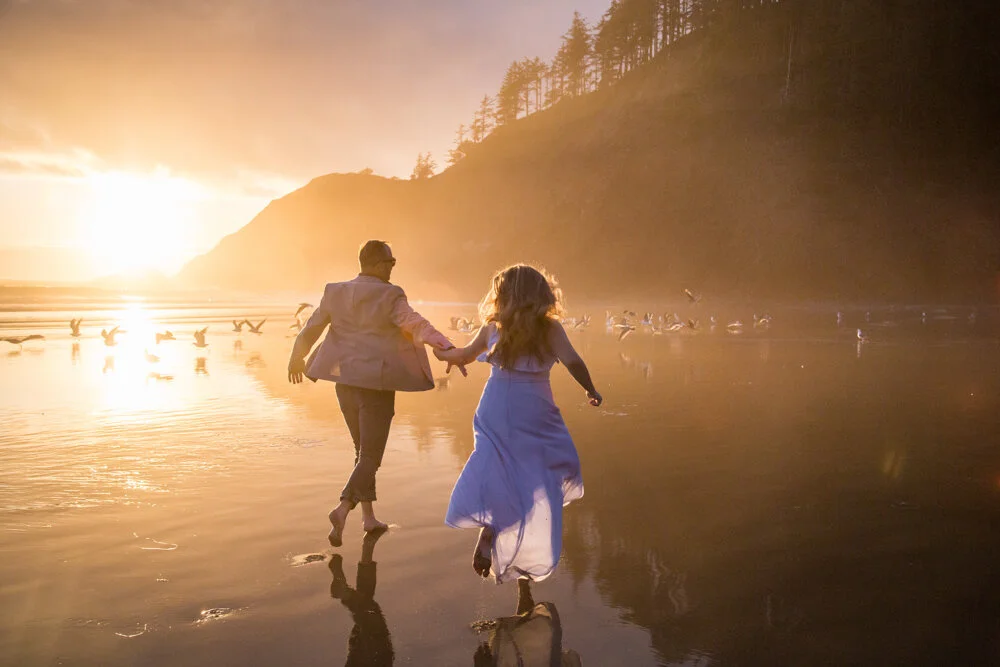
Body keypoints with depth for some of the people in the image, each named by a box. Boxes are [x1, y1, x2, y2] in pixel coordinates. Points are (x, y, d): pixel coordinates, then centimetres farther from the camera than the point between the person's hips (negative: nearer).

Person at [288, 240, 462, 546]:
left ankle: (368, 516, 24)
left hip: (345, 381, 6)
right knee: (370, 456, 1)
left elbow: (310, 329, 12)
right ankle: (342, 509, -19)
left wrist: (296, 359, 27)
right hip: (377, 383, -6)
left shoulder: (336, 293, 4)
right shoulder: (389, 296, -12)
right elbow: (416, 325, -27)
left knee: (363, 450, 21)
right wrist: (446, 348, -36)